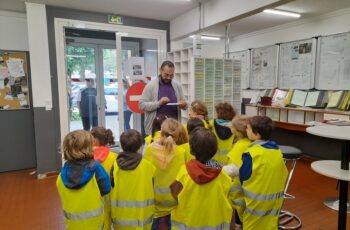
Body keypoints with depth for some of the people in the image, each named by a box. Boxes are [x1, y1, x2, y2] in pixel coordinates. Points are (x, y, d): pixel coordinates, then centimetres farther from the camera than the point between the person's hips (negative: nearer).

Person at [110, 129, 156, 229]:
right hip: (142, 215, -1)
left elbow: (109, 189, -4)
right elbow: (152, 189, -5)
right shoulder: (148, 166, -13)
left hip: (120, 216, 1)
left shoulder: (114, 166, -12)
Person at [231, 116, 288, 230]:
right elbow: (283, 174, 9)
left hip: (255, 201, -6)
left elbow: (242, 178, -15)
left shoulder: (252, 154, -23)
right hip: (273, 200, 6)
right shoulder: (277, 150, -1)